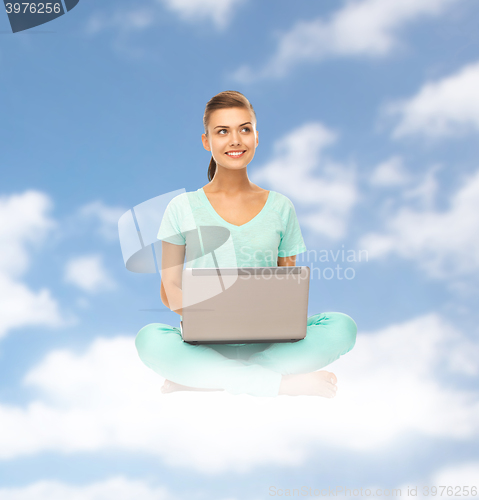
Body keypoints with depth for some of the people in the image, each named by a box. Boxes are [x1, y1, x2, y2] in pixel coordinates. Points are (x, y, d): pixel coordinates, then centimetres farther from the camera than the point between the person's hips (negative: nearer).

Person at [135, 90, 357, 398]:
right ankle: (285, 382, -25)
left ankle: (198, 379, -22)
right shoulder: (183, 208, 5)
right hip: (206, 343, -2)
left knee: (342, 327, -25)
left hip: (265, 343, 2)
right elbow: (170, 291, 4)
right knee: (150, 339, -34)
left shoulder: (280, 208, 10)